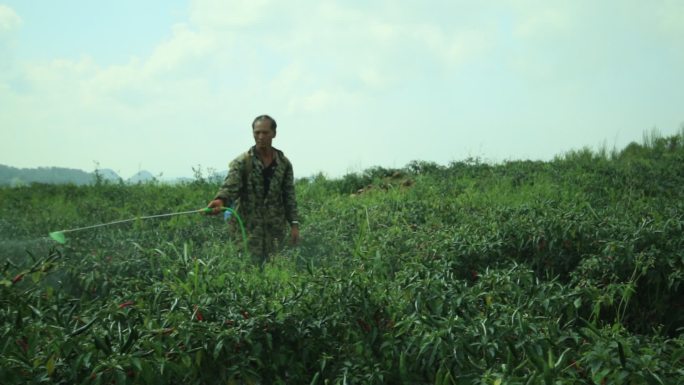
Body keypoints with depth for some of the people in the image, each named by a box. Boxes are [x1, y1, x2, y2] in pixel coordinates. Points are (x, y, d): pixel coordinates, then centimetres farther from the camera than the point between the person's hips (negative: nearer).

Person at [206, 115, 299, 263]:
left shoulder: (284, 163, 8)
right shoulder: (241, 162, -3)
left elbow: (289, 196, 10)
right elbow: (230, 185, -18)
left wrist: (294, 224, 2)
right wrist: (220, 200, -40)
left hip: (276, 228, 3)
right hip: (248, 227, -3)